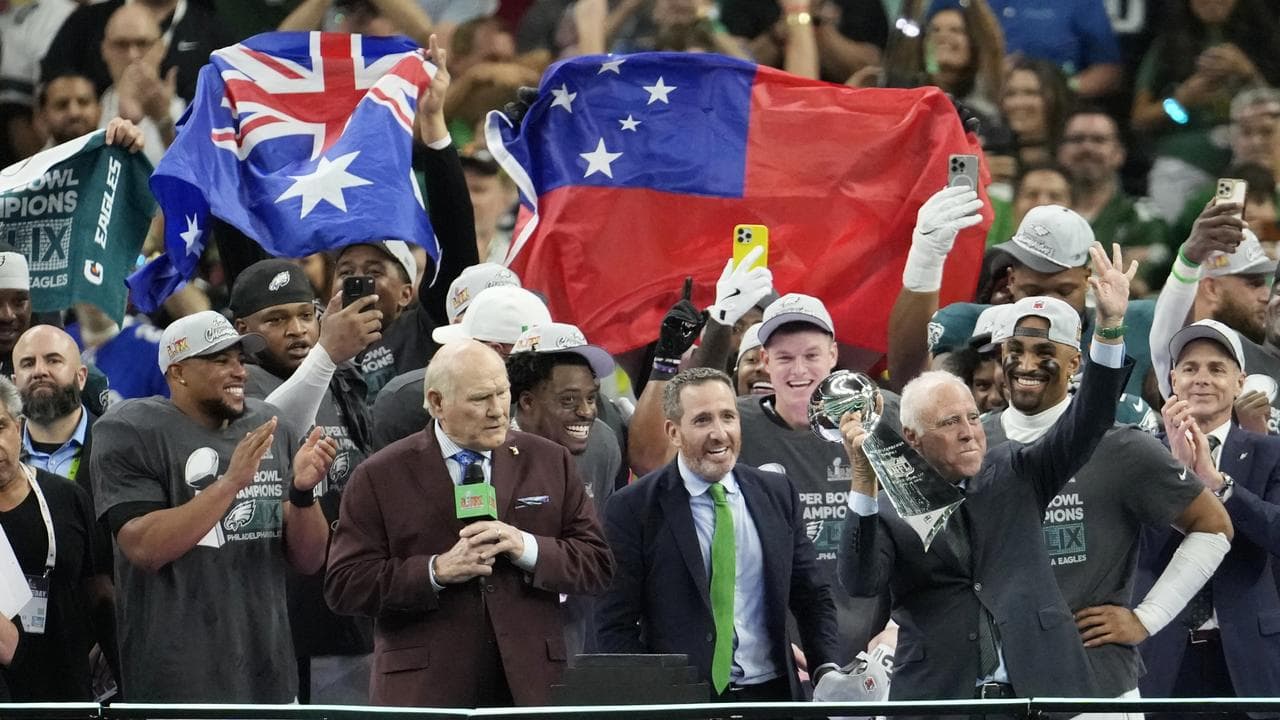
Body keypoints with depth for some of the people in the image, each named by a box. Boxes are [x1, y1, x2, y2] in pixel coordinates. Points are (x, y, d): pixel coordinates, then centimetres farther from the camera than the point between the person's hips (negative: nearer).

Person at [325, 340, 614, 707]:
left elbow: (597, 565, 7)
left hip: (529, 687, 2)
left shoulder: (550, 462, 11)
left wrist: (526, 548, -10)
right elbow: (343, 586, -3)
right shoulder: (379, 477, 3)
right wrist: (437, 570, -14)